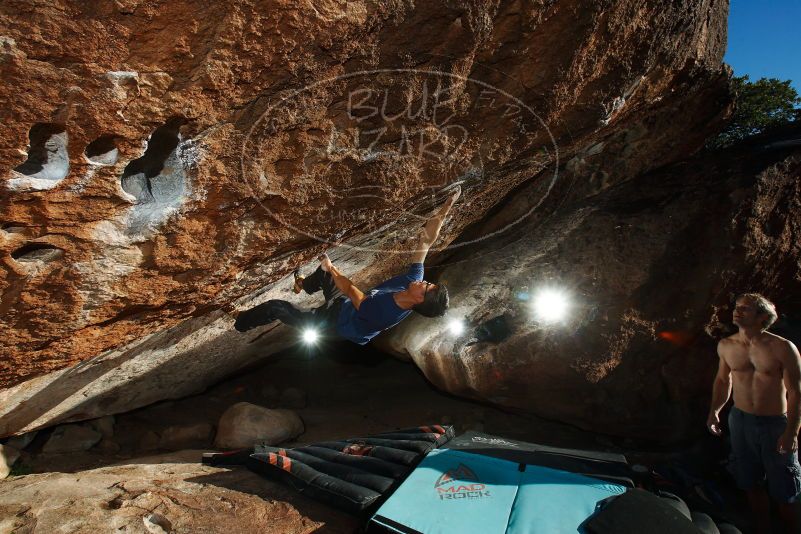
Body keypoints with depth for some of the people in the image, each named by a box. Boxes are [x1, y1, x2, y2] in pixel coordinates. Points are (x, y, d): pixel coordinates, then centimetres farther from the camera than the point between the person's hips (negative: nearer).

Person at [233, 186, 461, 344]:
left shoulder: (380, 312, -44)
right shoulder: (412, 280, -26)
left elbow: (350, 290, -30)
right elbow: (426, 241, -23)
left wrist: (330, 267, -16)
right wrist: (446, 207, -28)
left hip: (334, 322, -7)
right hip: (347, 306, 7)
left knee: (276, 307, -3)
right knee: (324, 271, 23)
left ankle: (240, 324, 28)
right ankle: (305, 285, 57)